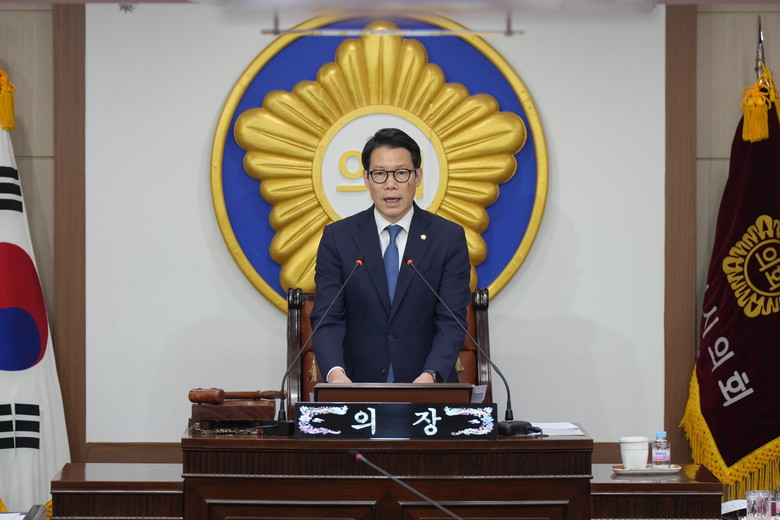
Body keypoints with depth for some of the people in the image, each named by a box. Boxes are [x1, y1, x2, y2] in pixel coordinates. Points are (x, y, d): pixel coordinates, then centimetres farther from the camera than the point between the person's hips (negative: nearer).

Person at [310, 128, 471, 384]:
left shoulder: (448, 238, 6)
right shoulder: (337, 238, 7)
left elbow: (451, 321, -1)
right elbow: (327, 319, 0)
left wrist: (431, 375, -19)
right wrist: (335, 372, -20)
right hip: (358, 388, 0)